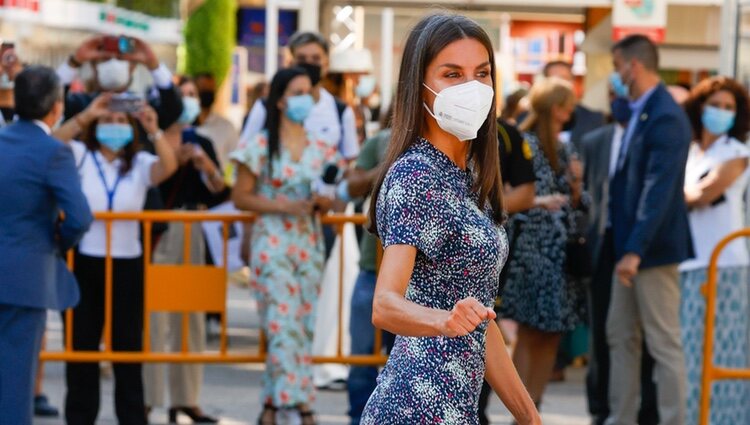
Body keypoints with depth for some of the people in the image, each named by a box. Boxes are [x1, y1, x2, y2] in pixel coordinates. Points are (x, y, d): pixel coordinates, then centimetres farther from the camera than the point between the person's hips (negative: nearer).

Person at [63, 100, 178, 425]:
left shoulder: (140, 164, 5)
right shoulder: (80, 156, 3)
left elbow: (168, 167, -15)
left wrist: (154, 131, -31)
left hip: (127, 264, 1)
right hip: (84, 262, -1)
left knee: (128, 347, 5)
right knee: (81, 345, 6)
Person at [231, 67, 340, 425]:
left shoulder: (321, 149, 10)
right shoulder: (261, 147, -4)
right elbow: (240, 197, -4)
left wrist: (323, 203, -8)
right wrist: (284, 206, -16)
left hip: (309, 243, 5)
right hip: (272, 242, -5)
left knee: (303, 324, 5)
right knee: (284, 322, -11)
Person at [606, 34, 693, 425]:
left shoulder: (665, 117, -18)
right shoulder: (639, 112, 13)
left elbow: (659, 191, -25)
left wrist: (636, 250, -28)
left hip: (652, 247, -10)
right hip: (629, 245, 10)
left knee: (664, 344, -4)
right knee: (620, 337, 14)